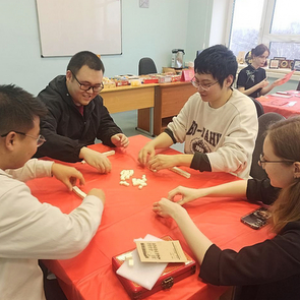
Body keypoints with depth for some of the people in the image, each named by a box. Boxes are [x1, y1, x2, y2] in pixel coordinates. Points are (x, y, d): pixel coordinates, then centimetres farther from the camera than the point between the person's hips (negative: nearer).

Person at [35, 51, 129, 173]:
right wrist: (82, 151, -43)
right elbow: (43, 138, -32)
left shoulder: (94, 99, 4)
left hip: (86, 165, 6)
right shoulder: (48, 100, -17)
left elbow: (104, 124, 15)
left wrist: (113, 136, -7)